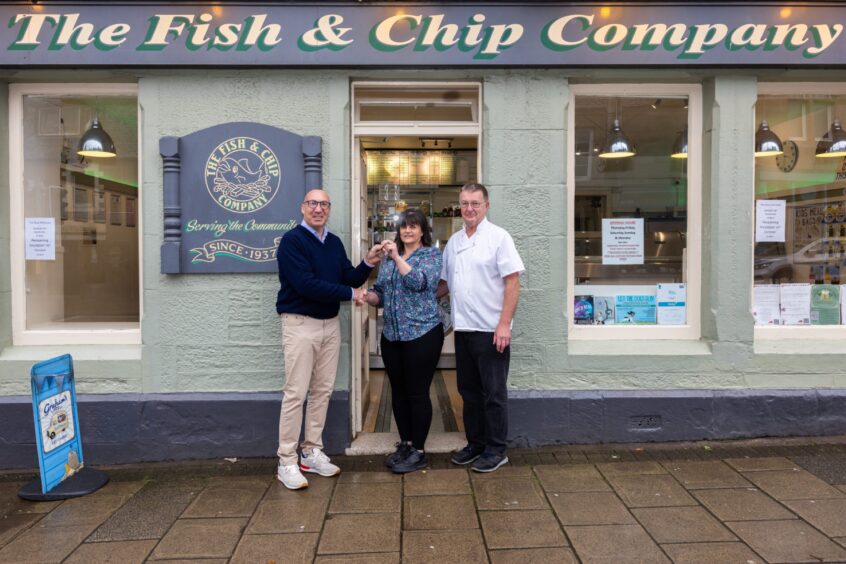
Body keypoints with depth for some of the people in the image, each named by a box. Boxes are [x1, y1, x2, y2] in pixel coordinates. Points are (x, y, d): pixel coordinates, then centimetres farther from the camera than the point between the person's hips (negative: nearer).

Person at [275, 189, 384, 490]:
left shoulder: (334, 243, 11)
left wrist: (367, 263, -10)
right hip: (300, 324, -7)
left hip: (330, 324, 7)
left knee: (322, 391, 10)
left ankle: (312, 453, 22)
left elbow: (349, 279, 9)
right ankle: (286, 462, 6)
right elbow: (306, 285, -20)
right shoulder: (292, 240, -10)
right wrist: (350, 293, -13)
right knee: (296, 393, -4)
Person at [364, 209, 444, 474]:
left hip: (422, 333, -6)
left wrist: (397, 257, -23)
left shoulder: (432, 254, -2)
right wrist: (366, 296, -8)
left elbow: (419, 282, -19)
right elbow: (381, 293, 13)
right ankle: (405, 443, 27)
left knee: (417, 393, 0)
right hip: (392, 335, 6)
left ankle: (418, 452, 12)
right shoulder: (389, 259, 13)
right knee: (398, 392, 12)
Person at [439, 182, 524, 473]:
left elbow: (512, 283, -12)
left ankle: (496, 450, 17)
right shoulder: (454, 241, 12)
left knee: (493, 393, 4)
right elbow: (445, 282, 20)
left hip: (491, 330, -6)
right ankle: (475, 443, 29)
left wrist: (504, 325, -18)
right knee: (469, 391, 15)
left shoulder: (498, 237, -7)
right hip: (463, 329, 6)